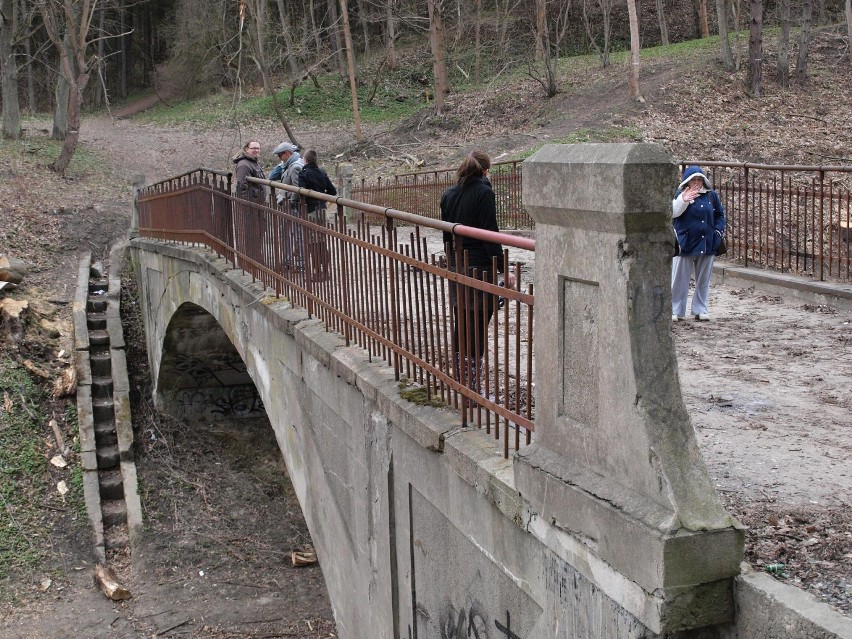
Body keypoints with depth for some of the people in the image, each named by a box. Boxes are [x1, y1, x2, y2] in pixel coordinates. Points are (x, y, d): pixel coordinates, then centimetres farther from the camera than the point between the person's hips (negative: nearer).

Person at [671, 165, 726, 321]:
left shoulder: (711, 195, 6)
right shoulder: (680, 195, -5)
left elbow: (720, 215, 17)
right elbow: (672, 213, -22)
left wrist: (719, 231, 3)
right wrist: (683, 200, -37)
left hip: (707, 244, 4)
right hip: (685, 243, -3)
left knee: (703, 279, 11)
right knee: (680, 278, 1)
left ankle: (701, 310, 21)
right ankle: (676, 311, 9)